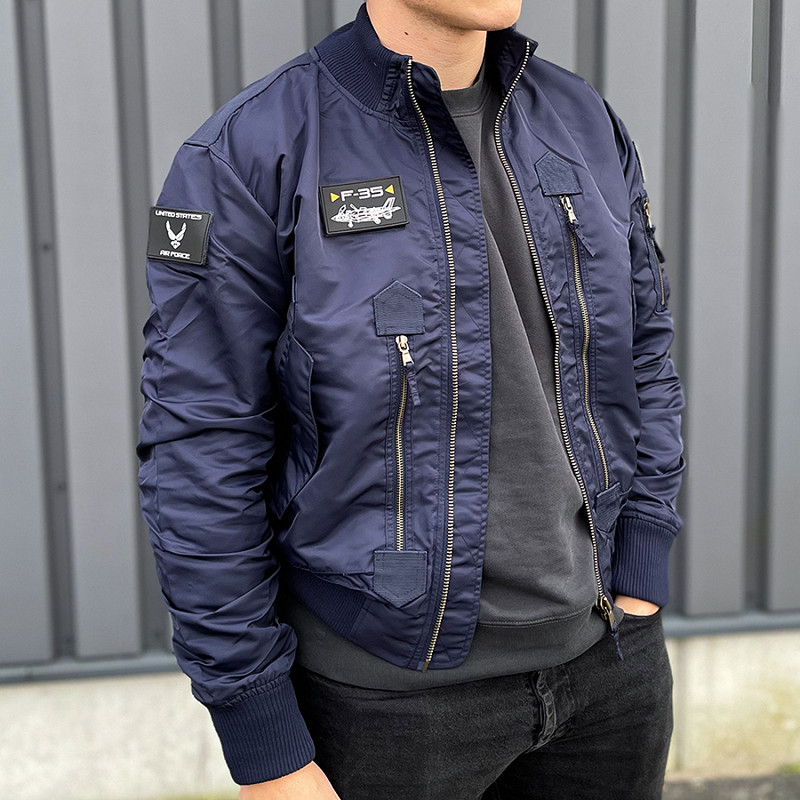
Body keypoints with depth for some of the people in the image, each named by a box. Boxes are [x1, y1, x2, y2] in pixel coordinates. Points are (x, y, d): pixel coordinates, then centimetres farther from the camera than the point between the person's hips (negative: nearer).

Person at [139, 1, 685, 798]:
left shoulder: (582, 122, 0)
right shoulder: (248, 156, -16)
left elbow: (641, 357, 8)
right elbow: (202, 462, -15)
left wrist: (639, 594, 2)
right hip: (389, 683, -4)